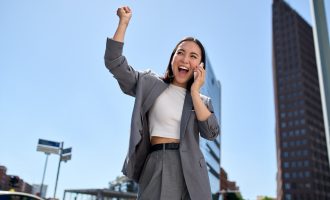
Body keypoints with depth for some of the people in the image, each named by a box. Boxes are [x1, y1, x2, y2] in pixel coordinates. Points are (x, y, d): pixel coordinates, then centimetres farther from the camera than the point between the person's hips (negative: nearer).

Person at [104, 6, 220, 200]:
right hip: (158, 165, -2)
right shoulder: (150, 84, 9)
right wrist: (124, 21, 2)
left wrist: (194, 91, -4)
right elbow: (114, 61, 4)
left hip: (191, 169, 3)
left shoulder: (203, 100, 14)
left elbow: (211, 133, -3)